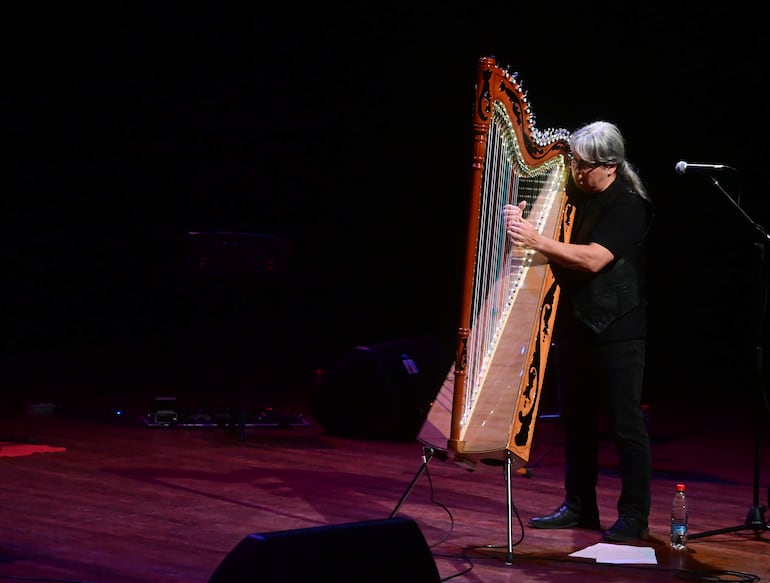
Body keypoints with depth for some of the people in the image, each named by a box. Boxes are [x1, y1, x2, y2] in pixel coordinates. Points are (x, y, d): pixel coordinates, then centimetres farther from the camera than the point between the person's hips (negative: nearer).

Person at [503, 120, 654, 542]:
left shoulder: (629, 206, -12)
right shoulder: (573, 195, 11)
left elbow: (594, 258, -24)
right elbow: (553, 250, 15)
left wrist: (538, 242, -28)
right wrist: (519, 224, -5)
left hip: (615, 332, -7)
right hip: (573, 325, 7)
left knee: (625, 424, -3)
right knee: (575, 420, 12)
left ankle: (635, 515, 4)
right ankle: (578, 505, 22)